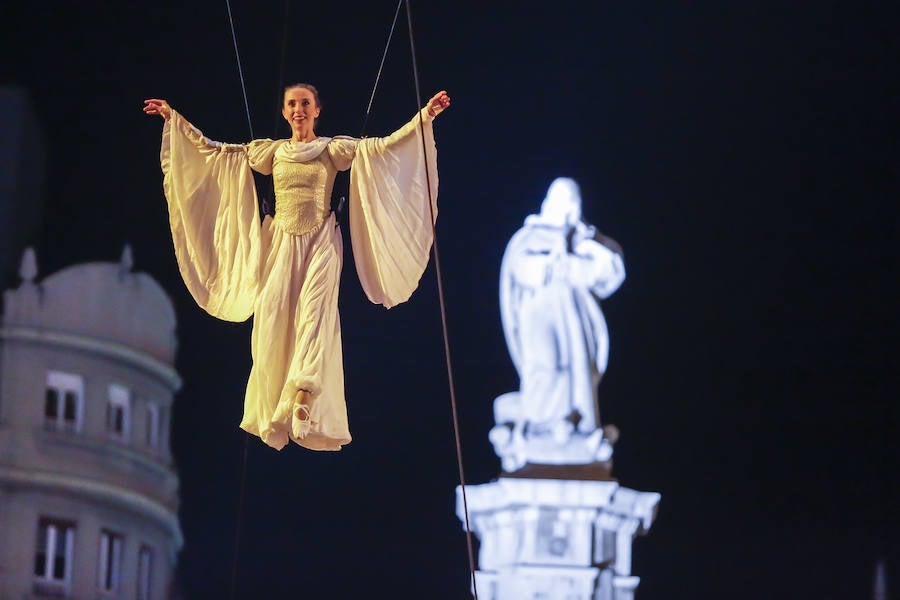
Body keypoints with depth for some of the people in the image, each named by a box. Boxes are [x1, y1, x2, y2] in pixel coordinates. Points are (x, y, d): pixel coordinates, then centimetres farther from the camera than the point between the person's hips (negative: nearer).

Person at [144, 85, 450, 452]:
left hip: (320, 243, -2)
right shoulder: (271, 151, 12)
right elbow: (213, 150, 15)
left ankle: (305, 394, -37)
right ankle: (273, 416, -7)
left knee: (316, 309, -22)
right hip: (282, 243, 2)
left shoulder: (334, 150, 6)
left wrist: (425, 116, -11)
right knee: (273, 321, -9)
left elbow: (385, 145, -2)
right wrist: (175, 118, 14)